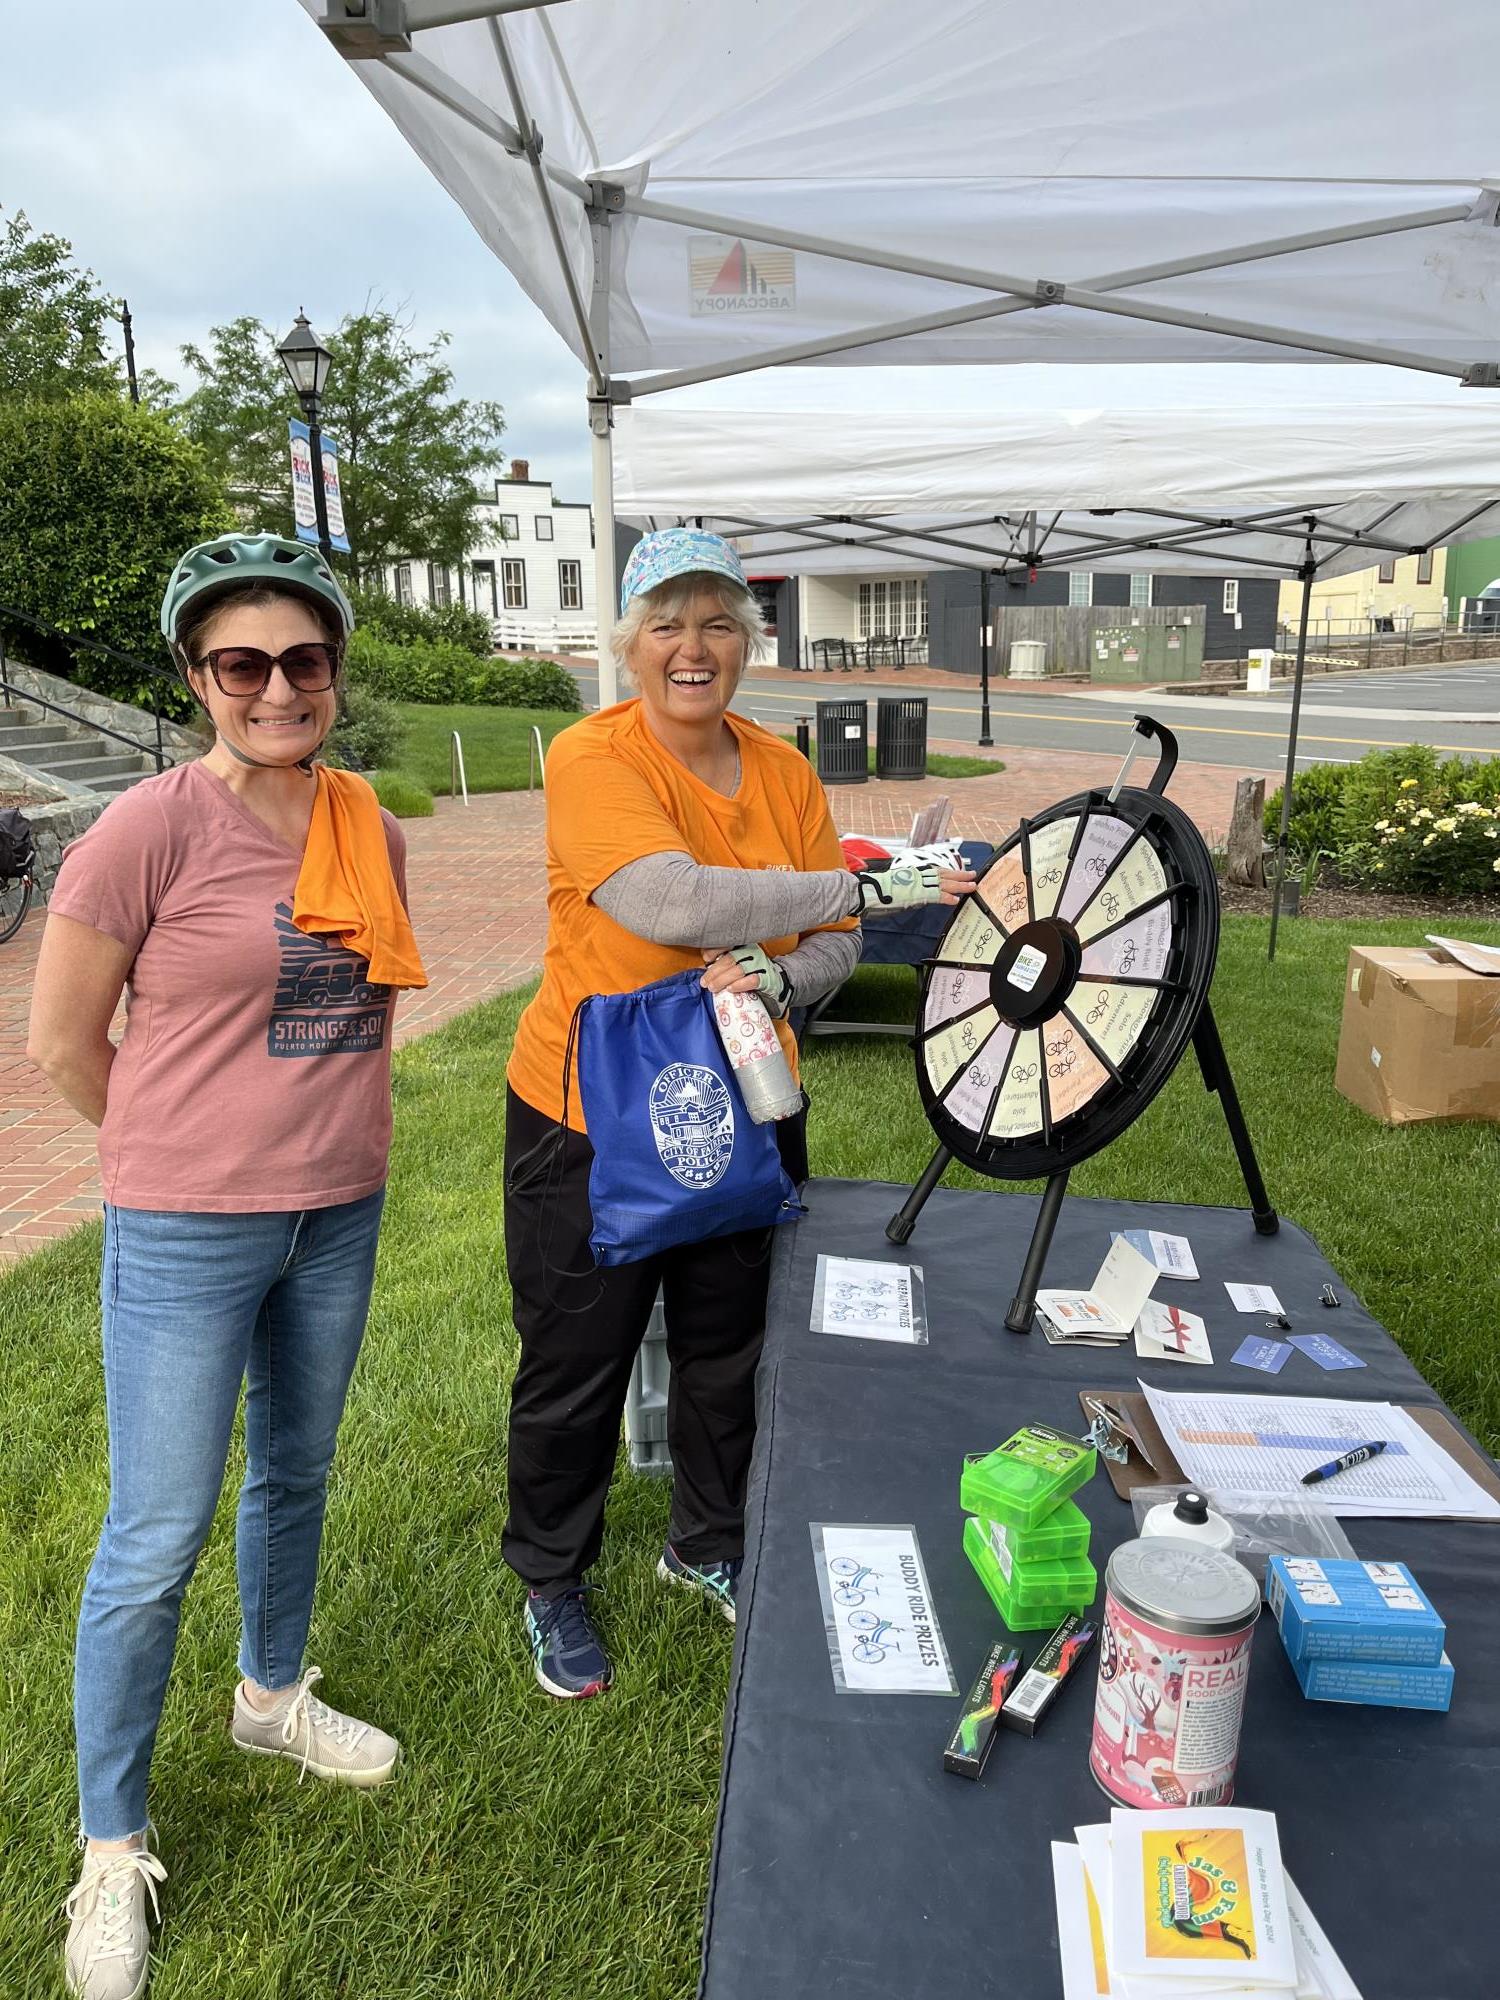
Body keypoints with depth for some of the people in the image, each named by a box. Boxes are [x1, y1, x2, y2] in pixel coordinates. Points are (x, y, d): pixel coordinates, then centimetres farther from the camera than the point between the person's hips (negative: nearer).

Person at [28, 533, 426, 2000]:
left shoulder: (370, 829, 0)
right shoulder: (151, 829, -16)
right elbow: (62, 1044, -9)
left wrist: (311, 1139, 12)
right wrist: (191, 1152, 2)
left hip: (340, 1216, 6)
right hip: (188, 1235, -5)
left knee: (296, 1472, 23)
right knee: (157, 1539, 5)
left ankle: (273, 1695, 48)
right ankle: (111, 1848, 27)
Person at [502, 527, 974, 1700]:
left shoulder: (785, 772, 1)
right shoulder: (592, 757, -15)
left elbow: (833, 948, 3)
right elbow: (674, 903, -30)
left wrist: (777, 976, -21)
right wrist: (869, 885, -27)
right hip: (590, 1119, -4)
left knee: (730, 1351, 20)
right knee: (575, 1370, 12)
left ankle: (709, 1545, 47)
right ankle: (553, 1583, 38)